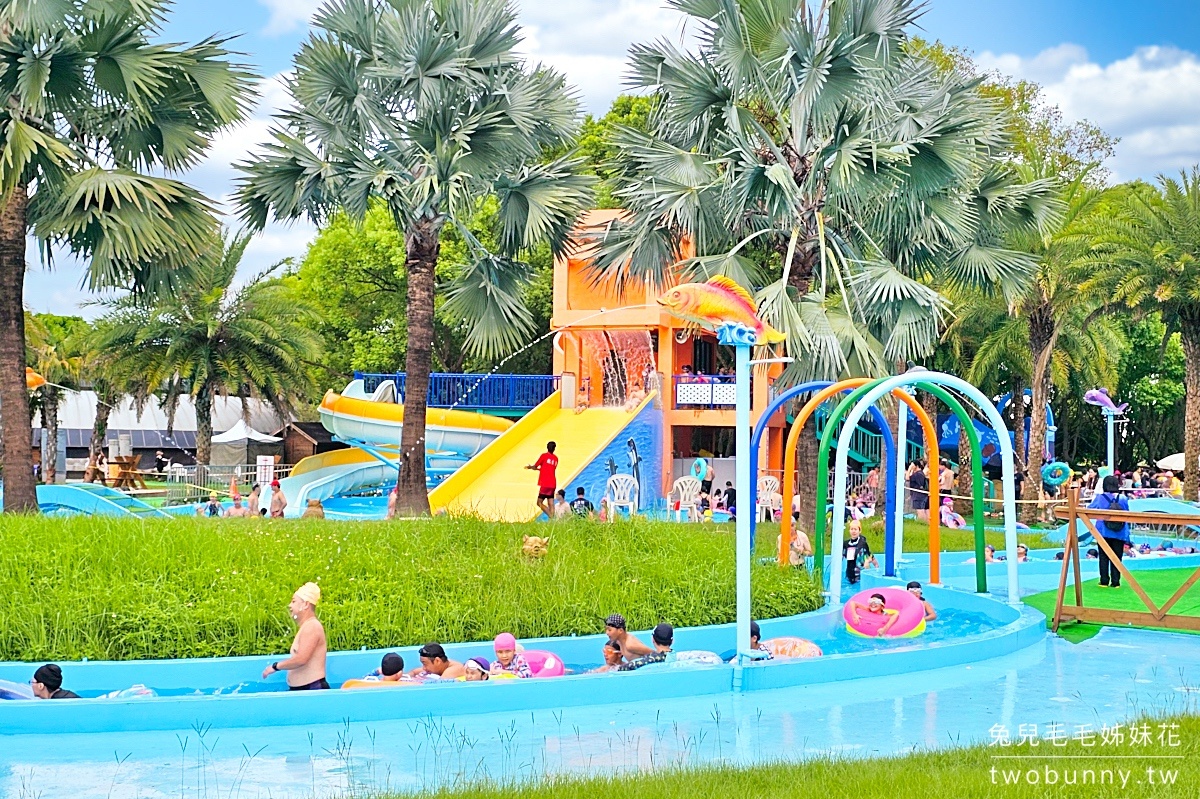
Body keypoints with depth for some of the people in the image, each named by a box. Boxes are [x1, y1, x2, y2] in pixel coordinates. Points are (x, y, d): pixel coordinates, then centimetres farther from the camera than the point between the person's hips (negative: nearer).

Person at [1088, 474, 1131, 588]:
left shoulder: (1100, 498, -6)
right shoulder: (1123, 499, -3)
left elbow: (1090, 509, 9)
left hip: (1104, 532, -1)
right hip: (1120, 534, 1)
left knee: (1104, 557, 7)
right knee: (1116, 557, 6)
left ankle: (1104, 581, 5)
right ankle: (1115, 582, 4)